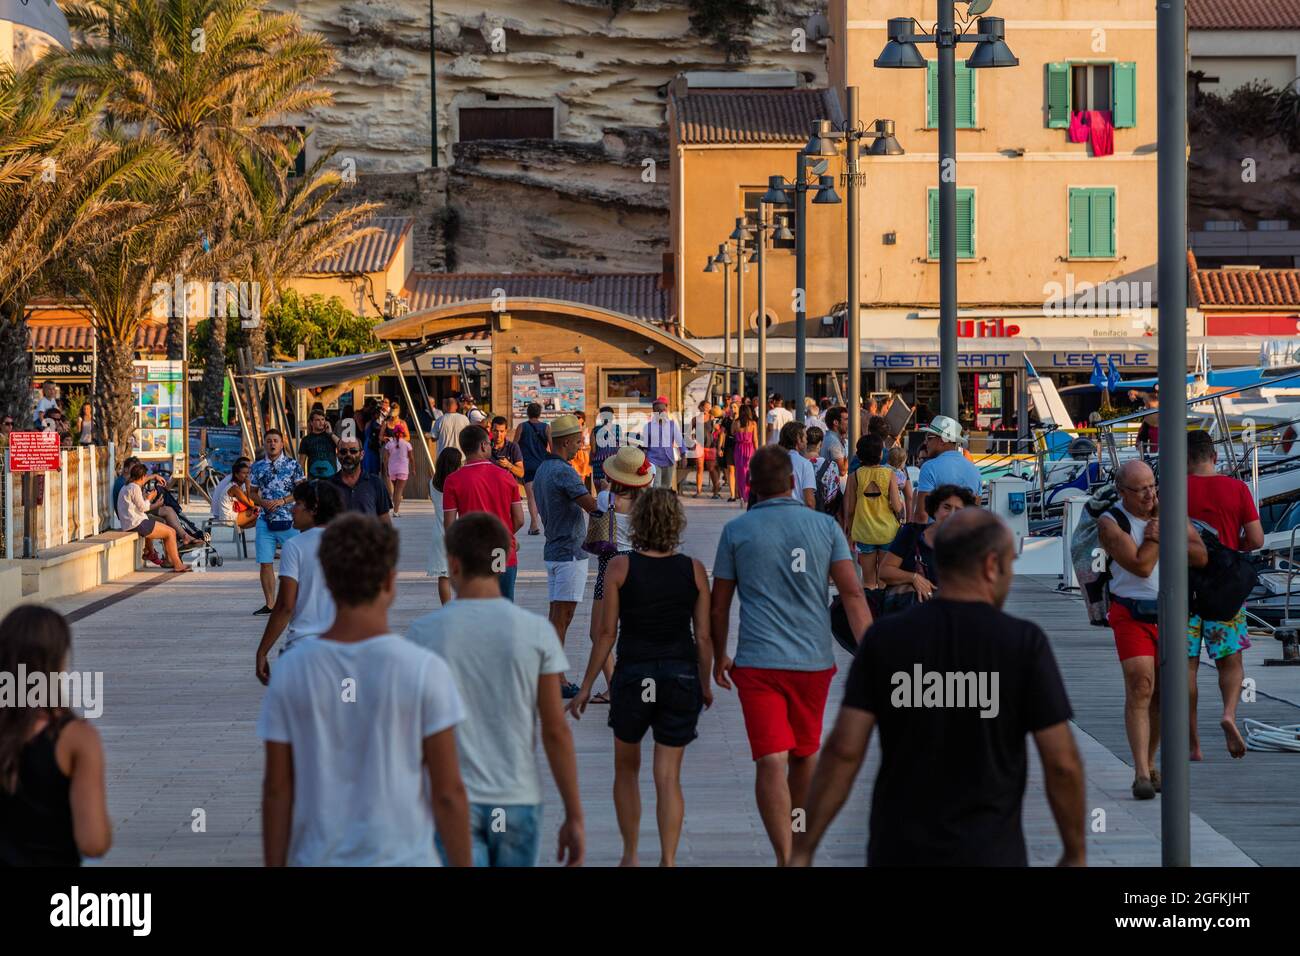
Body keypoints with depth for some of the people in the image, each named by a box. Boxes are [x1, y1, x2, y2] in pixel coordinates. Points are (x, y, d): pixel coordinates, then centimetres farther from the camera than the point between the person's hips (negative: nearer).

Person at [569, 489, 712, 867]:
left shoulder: (620, 568, -7)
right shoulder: (694, 570, -2)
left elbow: (607, 633, -5)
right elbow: (703, 637, 0)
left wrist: (585, 688, 3)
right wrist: (705, 685, 14)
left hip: (633, 676, -1)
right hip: (681, 677, 1)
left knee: (626, 768, 20)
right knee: (668, 777, 6)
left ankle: (630, 856, 23)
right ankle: (668, 860, -2)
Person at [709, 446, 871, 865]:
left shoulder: (736, 531, -1)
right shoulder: (825, 525, 2)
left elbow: (718, 606, 5)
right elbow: (853, 594, -5)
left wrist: (719, 657, 19)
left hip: (758, 662, -3)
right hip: (814, 659, 3)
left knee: (771, 761, -8)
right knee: (805, 755, 21)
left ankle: (785, 856, -20)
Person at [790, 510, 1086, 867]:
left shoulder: (885, 637, -2)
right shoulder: (1024, 642, -8)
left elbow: (843, 750, -7)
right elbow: (1062, 762, -8)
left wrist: (801, 852, -4)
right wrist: (1076, 853, 5)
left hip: (898, 854, 3)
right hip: (987, 857, -3)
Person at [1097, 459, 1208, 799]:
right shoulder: (1110, 523, -9)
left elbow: (1200, 556, -2)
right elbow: (1142, 566, -19)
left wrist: (1164, 536, -13)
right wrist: (1156, 529, -10)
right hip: (1132, 615, -4)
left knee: (1161, 694, 9)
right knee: (1140, 688, -15)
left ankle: (1149, 765, 23)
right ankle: (1141, 774, -17)